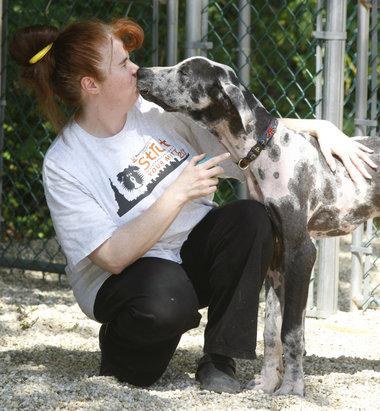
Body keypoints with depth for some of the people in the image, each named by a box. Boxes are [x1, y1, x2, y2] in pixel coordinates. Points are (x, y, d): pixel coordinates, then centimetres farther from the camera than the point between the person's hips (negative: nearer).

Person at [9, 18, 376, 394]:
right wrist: (179, 193, -27)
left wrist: (320, 127, -12)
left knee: (250, 217, -24)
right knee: (166, 298, -39)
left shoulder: (156, 108, -5)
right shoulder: (64, 165, -18)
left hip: (194, 250, 6)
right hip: (125, 276, -5)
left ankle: (219, 359, -14)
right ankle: (121, 346, -2)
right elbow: (113, 257, -23)